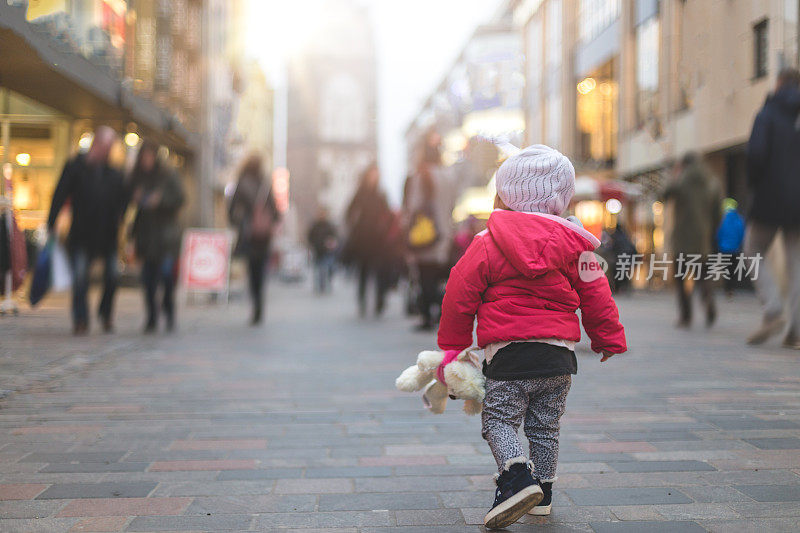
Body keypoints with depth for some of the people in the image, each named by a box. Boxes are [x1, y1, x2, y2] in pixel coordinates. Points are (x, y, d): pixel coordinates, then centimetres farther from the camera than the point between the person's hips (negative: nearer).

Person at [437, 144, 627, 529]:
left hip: (509, 352, -4)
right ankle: (543, 492, 22)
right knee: (544, 426, 16)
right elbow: (595, 295, 10)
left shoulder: (486, 244, -4)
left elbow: (460, 297, 0)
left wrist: (453, 346, 11)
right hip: (560, 352, 5)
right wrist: (610, 339, 21)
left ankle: (518, 477, -20)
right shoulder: (573, 243, 6)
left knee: (498, 420, 2)